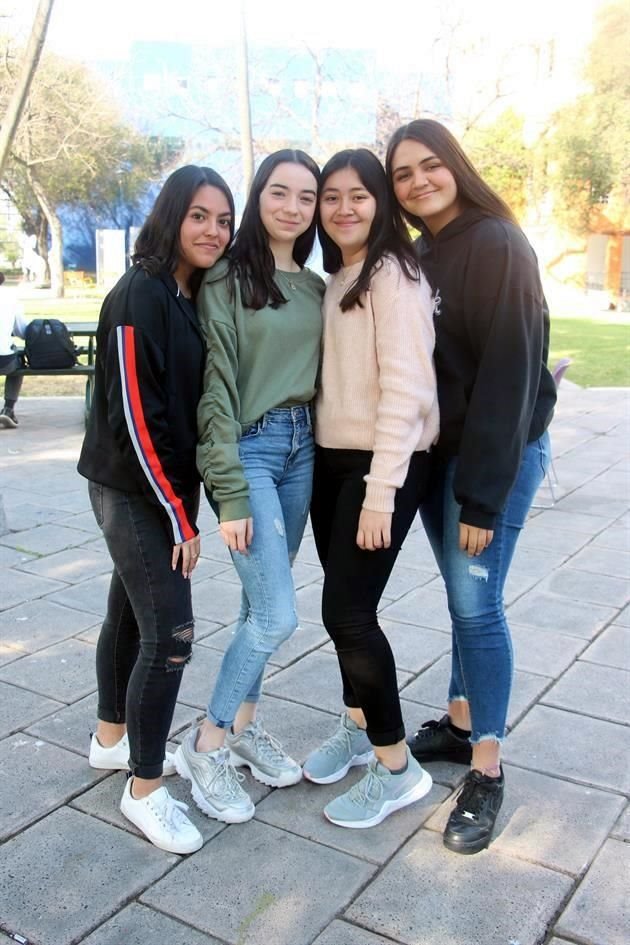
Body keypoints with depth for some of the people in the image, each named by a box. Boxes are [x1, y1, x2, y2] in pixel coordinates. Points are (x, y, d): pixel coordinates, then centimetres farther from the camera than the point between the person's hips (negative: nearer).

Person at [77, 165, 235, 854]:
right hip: (133, 491, -8)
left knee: (132, 611, 19)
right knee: (169, 636, -7)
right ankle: (145, 793, 8)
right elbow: (135, 415, -20)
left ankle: (112, 739, 38)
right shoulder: (141, 295, -16)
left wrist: (182, 504, 7)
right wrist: (177, 517, -17)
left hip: (165, 487, 8)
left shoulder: (197, 298, 8)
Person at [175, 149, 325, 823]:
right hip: (249, 447, -6)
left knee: (262, 601, 13)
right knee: (277, 615, -10)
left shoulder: (315, 287, 12)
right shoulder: (226, 281, -7)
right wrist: (230, 493, -16)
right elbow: (217, 390, -12)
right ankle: (206, 745, 10)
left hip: (302, 446, 6)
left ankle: (243, 723, 29)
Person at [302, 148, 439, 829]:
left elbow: (405, 387, -18)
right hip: (331, 458, 8)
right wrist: (322, 456, 5)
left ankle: (397, 768, 8)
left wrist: (381, 491, -22)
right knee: (342, 605, 13)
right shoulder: (334, 280, 16)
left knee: (348, 611, -9)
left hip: (384, 463, -8)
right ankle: (358, 727, 32)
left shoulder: (393, 273, -10)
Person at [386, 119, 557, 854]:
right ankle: (459, 725, 30)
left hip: (497, 454, -7)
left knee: (477, 603, -4)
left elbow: (509, 372, -19)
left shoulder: (496, 244, -14)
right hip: (437, 451, 7)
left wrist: (484, 494, -21)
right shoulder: (420, 254, 10)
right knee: (461, 598, 15)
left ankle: (486, 771, 9)